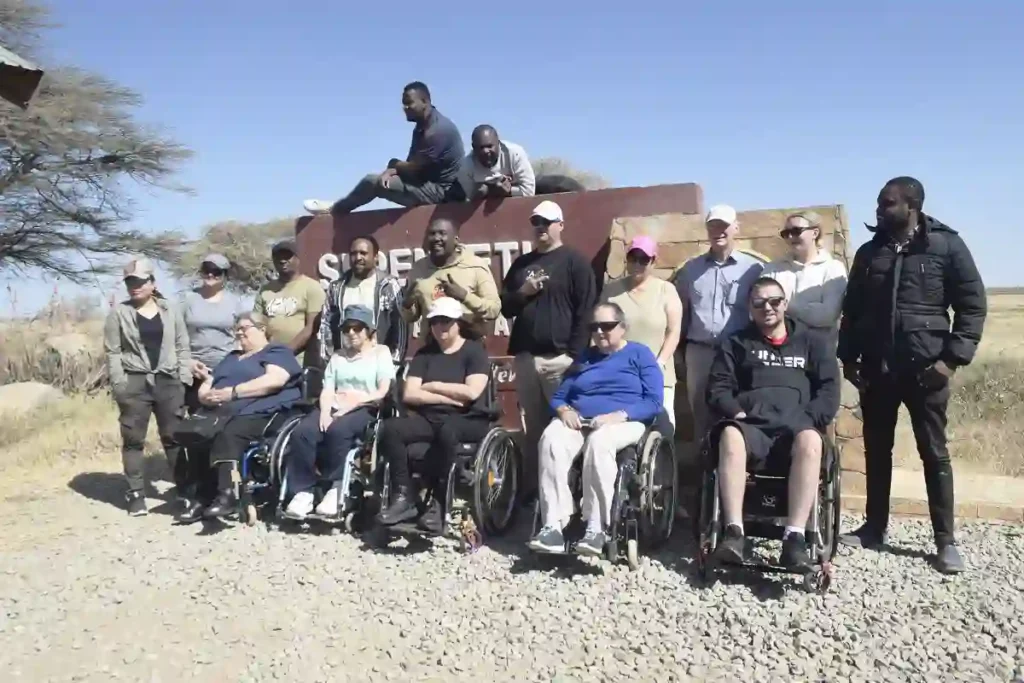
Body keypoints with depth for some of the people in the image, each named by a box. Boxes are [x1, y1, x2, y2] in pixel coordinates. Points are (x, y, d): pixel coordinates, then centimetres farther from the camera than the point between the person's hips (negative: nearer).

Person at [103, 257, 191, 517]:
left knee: (174, 436, 6)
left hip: (167, 381, 1)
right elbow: (112, 352, -1)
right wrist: (119, 385, -9)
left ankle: (184, 487, 13)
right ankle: (136, 493, 9)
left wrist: (185, 380, 0)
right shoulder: (118, 313, 2)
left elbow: (182, 347, 8)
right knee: (133, 439, 3)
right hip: (134, 382, -1)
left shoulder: (170, 310, 8)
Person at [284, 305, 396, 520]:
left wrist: (356, 401, -14)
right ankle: (303, 491, -23)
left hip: (365, 410, -4)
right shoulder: (338, 356, 26)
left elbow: (385, 392, -2)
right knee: (302, 432, -27)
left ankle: (337, 488, -24)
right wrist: (325, 412, -8)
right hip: (335, 408, 4)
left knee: (337, 430, -37)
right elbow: (327, 390, 13)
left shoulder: (381, 353, 12)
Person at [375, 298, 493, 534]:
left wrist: (433, 386, -3)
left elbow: (471, 392, -12)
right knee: (390, 428, -24)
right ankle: (405, 497, -19)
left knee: (446, 430, -39)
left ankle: (439, 503, -27)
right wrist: (448, 398, -9)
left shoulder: (475, 351, 3)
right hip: (429, 418, 4)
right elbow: (409, 395, 2)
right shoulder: (424, 353, 14)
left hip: (468, 420, -4)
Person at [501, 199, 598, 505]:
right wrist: (523, 292, -2)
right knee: (532, 427, 6)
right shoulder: (521, 263, 19)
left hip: (560, 358, -5)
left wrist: (575, 354, -13)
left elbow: (586, 311, -5)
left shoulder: (575, 262, 2)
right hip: (525, 358, 5)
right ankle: (531, 487, 12)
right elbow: (505, 307, 19)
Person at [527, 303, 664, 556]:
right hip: (577, 422, 4)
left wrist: (618, 416, -18)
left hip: (625, 422, -4)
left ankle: (596, 528, -35)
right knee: (551, 439, -30)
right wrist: (564, 410, -6)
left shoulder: (640, 354, 10)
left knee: (599, 442, -39)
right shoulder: (584, 357, 25)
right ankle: (553, 525, -36)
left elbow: (654, 402, -3)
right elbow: (558, 397, 19)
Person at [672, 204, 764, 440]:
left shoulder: (753, 268, 1)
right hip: (699, 351, 3)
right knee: (700, 413, 9)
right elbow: (683, 310, 16)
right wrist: (683, 346, 12)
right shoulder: (691, 268, 11)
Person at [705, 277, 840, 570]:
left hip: (796, 427, 0)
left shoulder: (813, 341, 22)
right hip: (751, 425, 0)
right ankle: (734, 532, -38)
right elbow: (718, 388, 13)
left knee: (810, 440, -37)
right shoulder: (736, 343, 22)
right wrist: (733, 411, -7)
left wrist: (809, 419, -5)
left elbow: (829, 389, 13)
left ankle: (795, 536, -38)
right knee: (730, 436, -37)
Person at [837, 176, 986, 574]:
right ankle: (874, 528, 23)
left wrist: (954, 357, -11)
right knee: (876, 450, 11)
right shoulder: (869, 253, 8)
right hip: (876, 368, 4)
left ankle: (945, 540, 12)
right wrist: (848, 358, 5)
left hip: (925, 368, -4)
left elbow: (973, 304, -3)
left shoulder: (947, 246, -3)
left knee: (934, 453, 4)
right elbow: (852, 310, 12)